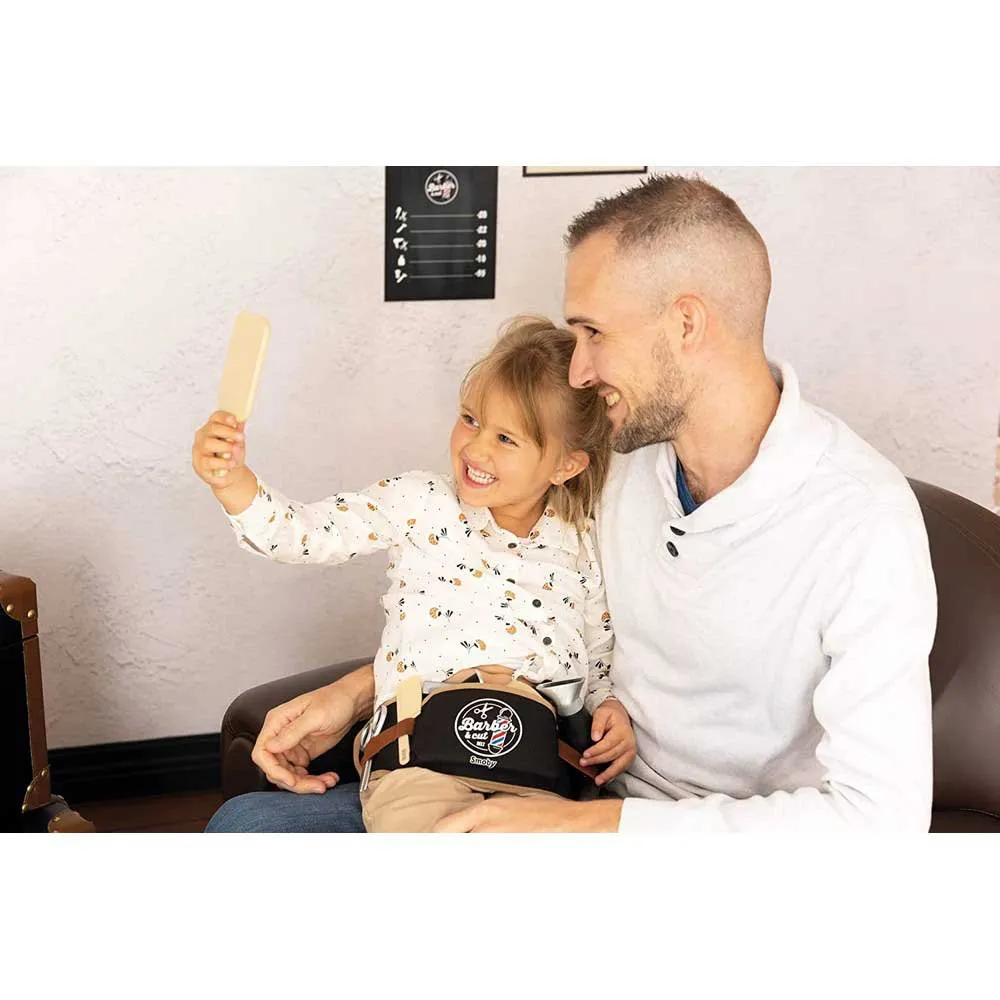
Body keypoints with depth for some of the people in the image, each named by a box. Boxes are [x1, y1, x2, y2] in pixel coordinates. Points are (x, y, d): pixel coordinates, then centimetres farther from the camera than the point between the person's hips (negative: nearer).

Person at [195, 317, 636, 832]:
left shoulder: (585, 549, 17)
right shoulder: (422, 504, 13)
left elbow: (602, 663, 25)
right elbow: (304, 533, 6)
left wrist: (614, 709, 4)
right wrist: (233, 481, -10)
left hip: (537, 755, 1)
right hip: (419, 741, -1)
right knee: (412, 817, -34)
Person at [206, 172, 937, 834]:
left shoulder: (863, 523, -22)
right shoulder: (625, 447, 0)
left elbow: (881, 815, -26)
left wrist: (603, 824, -31)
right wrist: (361, 688, 2)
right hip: (589, 797, 7)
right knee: (250, 823, -6)